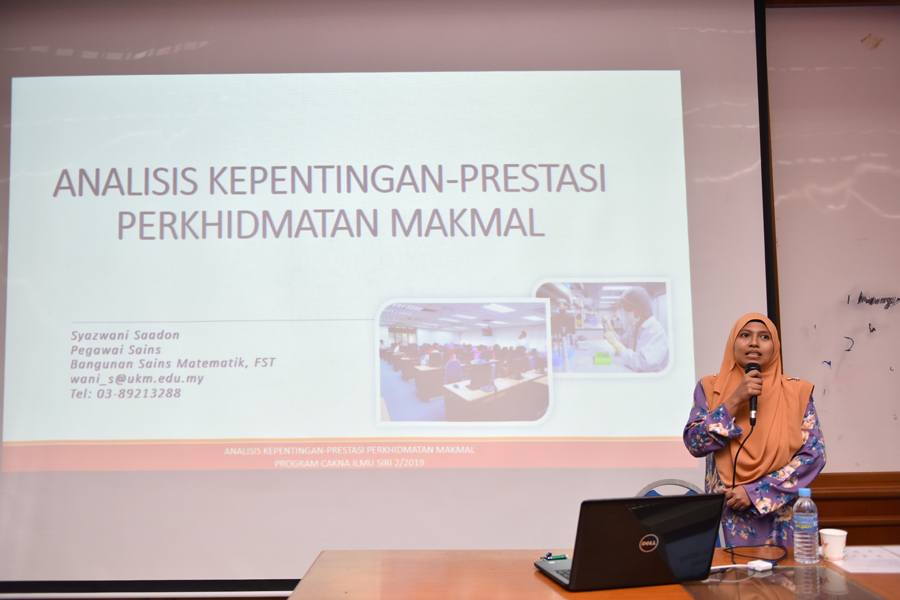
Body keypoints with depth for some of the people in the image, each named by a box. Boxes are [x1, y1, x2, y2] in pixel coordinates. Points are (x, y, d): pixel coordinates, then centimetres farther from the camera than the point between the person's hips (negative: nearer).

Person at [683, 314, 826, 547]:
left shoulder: (796, 390, 1)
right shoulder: (710, 388, 2)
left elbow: (814, 454, -5)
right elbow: (694, 443, -9)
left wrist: (755, 492, -13)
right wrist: (735, 401, -18)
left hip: (781, 515, 1)